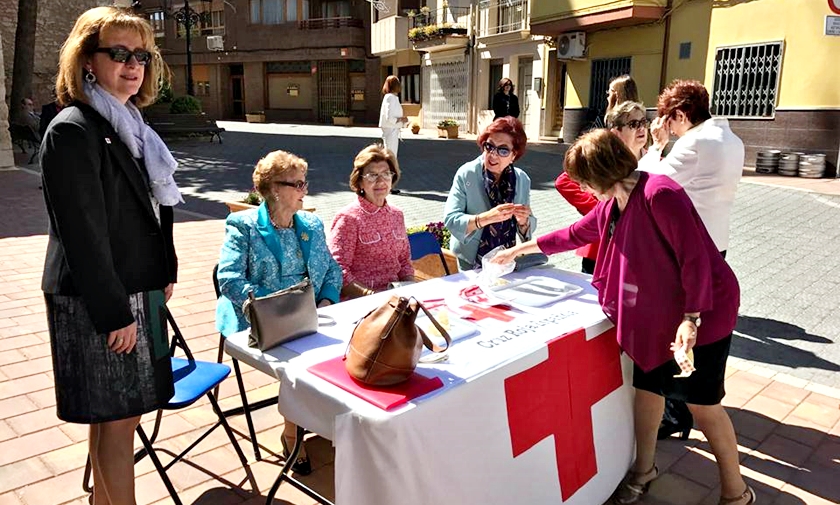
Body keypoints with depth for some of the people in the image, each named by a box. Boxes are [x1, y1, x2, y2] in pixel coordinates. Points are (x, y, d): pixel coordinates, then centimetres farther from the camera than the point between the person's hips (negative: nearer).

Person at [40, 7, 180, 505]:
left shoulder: (130, 125, 12)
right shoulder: (72, 131, -15)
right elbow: (82, 233, -19)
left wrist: (164, 272, 14)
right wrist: (114, 314, -18)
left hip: (136, 291, 9)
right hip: (99, 303, -8)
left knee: (112, 414, 18)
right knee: (118, 418, 1)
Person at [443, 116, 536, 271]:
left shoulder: (523, 180, -1)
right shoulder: (466, 174, -11)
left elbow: (527, 229, 5)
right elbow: (450, 219, -18)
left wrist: (523, 221, -16)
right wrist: (485, 218, -30)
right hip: (471, 261, -2)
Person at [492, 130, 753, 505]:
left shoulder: (659, 195, -24)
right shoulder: (611, 207, 5)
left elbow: (695, 257, -25)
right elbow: (574, 235, 20)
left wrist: (691, 318, -25)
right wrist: (522, 249, 25)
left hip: (701, 315, -8)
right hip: (656, 315, 8)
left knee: (702, 402, 2)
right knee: (647, 387, 15)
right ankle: (644, 468, 36)